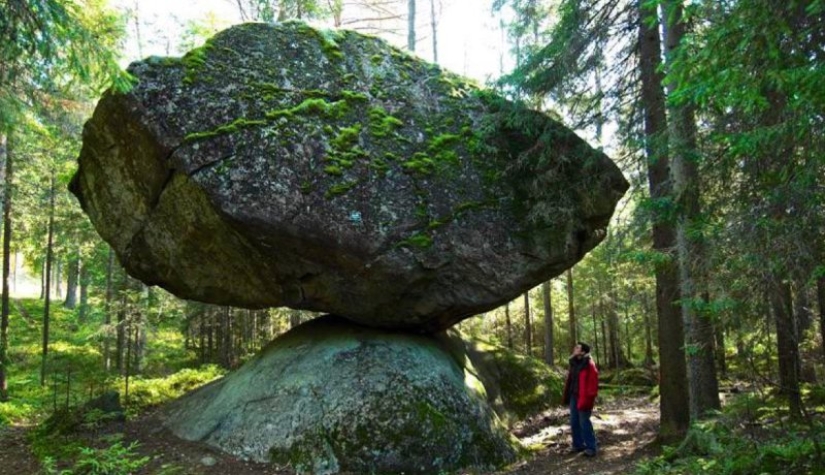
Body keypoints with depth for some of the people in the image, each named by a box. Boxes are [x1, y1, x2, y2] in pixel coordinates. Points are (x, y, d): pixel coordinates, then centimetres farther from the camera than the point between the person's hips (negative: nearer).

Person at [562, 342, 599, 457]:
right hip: (574, 396, 8)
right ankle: (578, 445, 25)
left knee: (584, 422, -4)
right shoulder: (574, 363, 9)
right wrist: (567, 396, 14)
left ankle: (591, 447, 7)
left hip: (583, 398, -8)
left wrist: (586, 399, -21)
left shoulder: (589, 365, -17)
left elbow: (592, 383, -19)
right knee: (574, 422, 13)